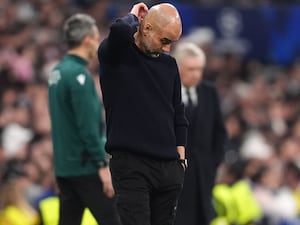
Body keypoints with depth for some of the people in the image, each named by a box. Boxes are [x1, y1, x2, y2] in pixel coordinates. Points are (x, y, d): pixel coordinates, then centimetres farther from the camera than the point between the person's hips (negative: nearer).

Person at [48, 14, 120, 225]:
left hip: (63, 166, 9)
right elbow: (87, 126, -20)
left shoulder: (57, 72, 12)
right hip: (86, 167, -9)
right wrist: (102, 164, -18)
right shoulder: (79, 74, -15)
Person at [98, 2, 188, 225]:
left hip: (168, 166, 6)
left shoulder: (169, 64, 13)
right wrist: (133, 17, -7)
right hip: (130, 165, -6)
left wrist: (180, 157, 12)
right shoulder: (115, 54, -4)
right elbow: (119, 30, -28)